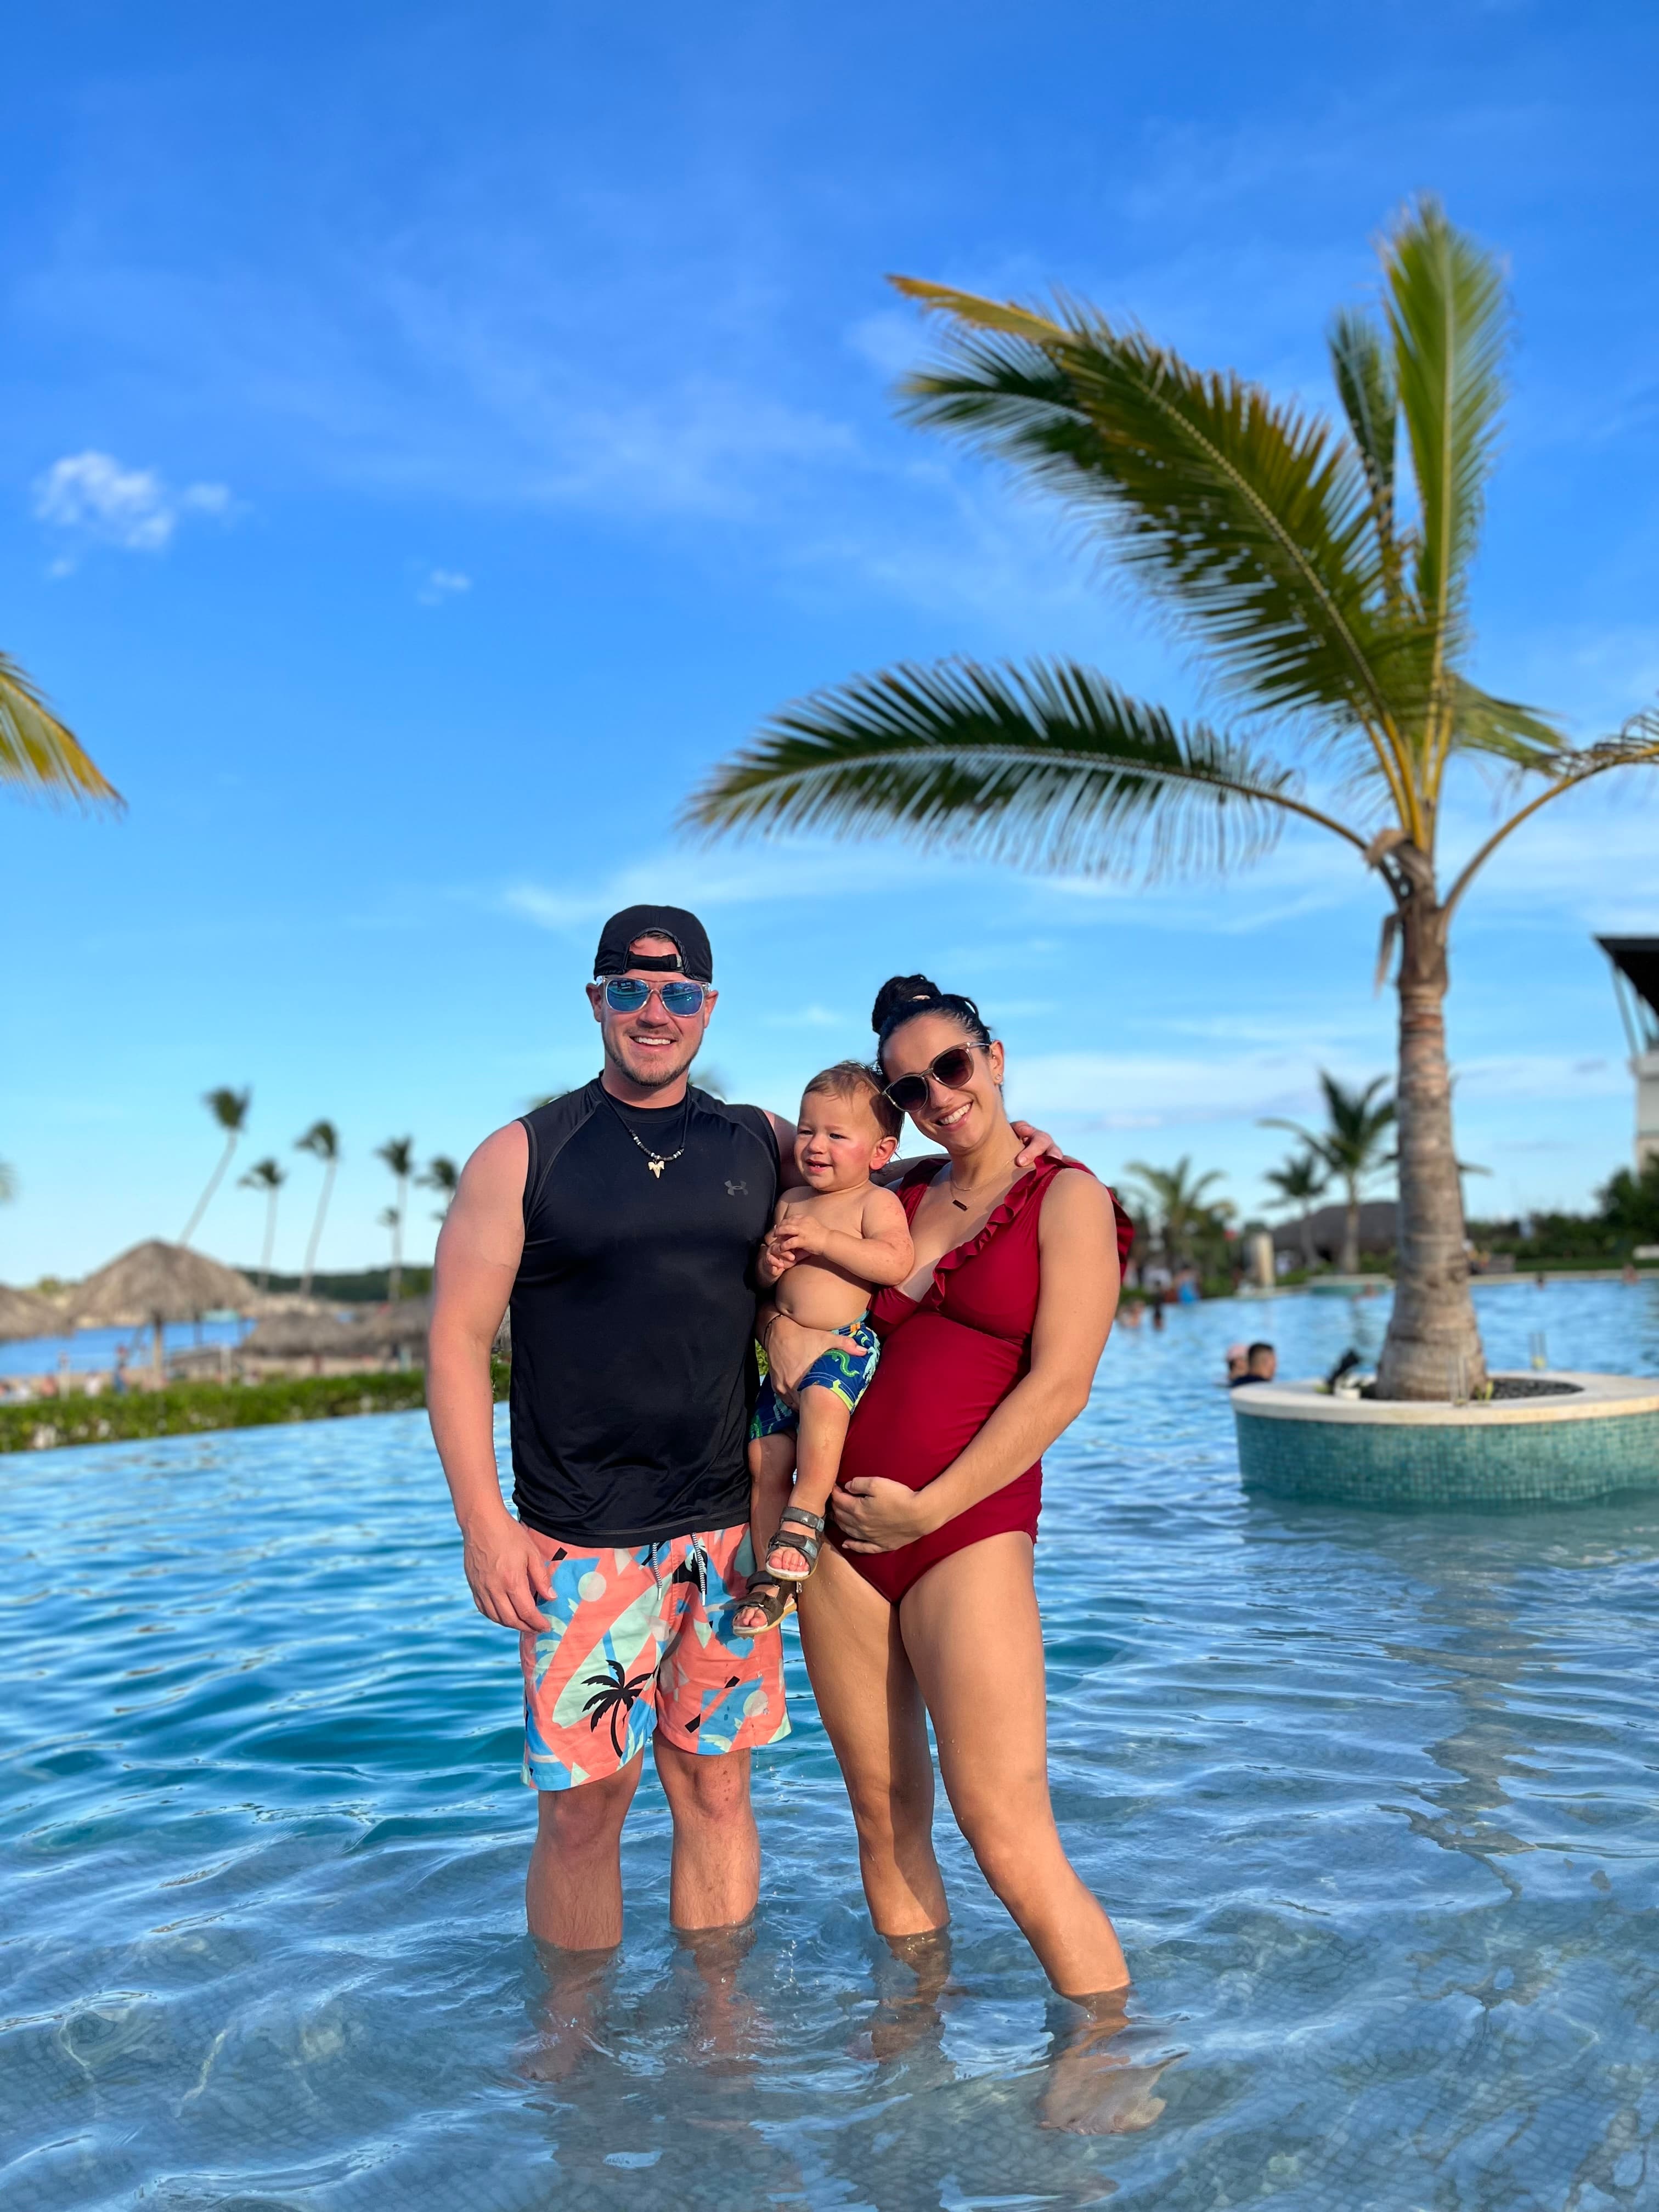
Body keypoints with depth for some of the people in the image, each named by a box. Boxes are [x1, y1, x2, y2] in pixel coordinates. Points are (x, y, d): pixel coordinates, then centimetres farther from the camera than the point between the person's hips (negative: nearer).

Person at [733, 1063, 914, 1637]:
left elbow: (896, 1263, -20)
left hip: (848, 1344, -6)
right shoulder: (791, 1201, 15)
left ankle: (803, 1520, -27)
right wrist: (769, 1262, -5)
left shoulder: (877, 1203, -2)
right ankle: (771, 1580, 15)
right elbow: (764, 1274, 19)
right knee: (764, 1460, 3)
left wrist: (823, 1239, -22)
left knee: (821, 1395, -37)